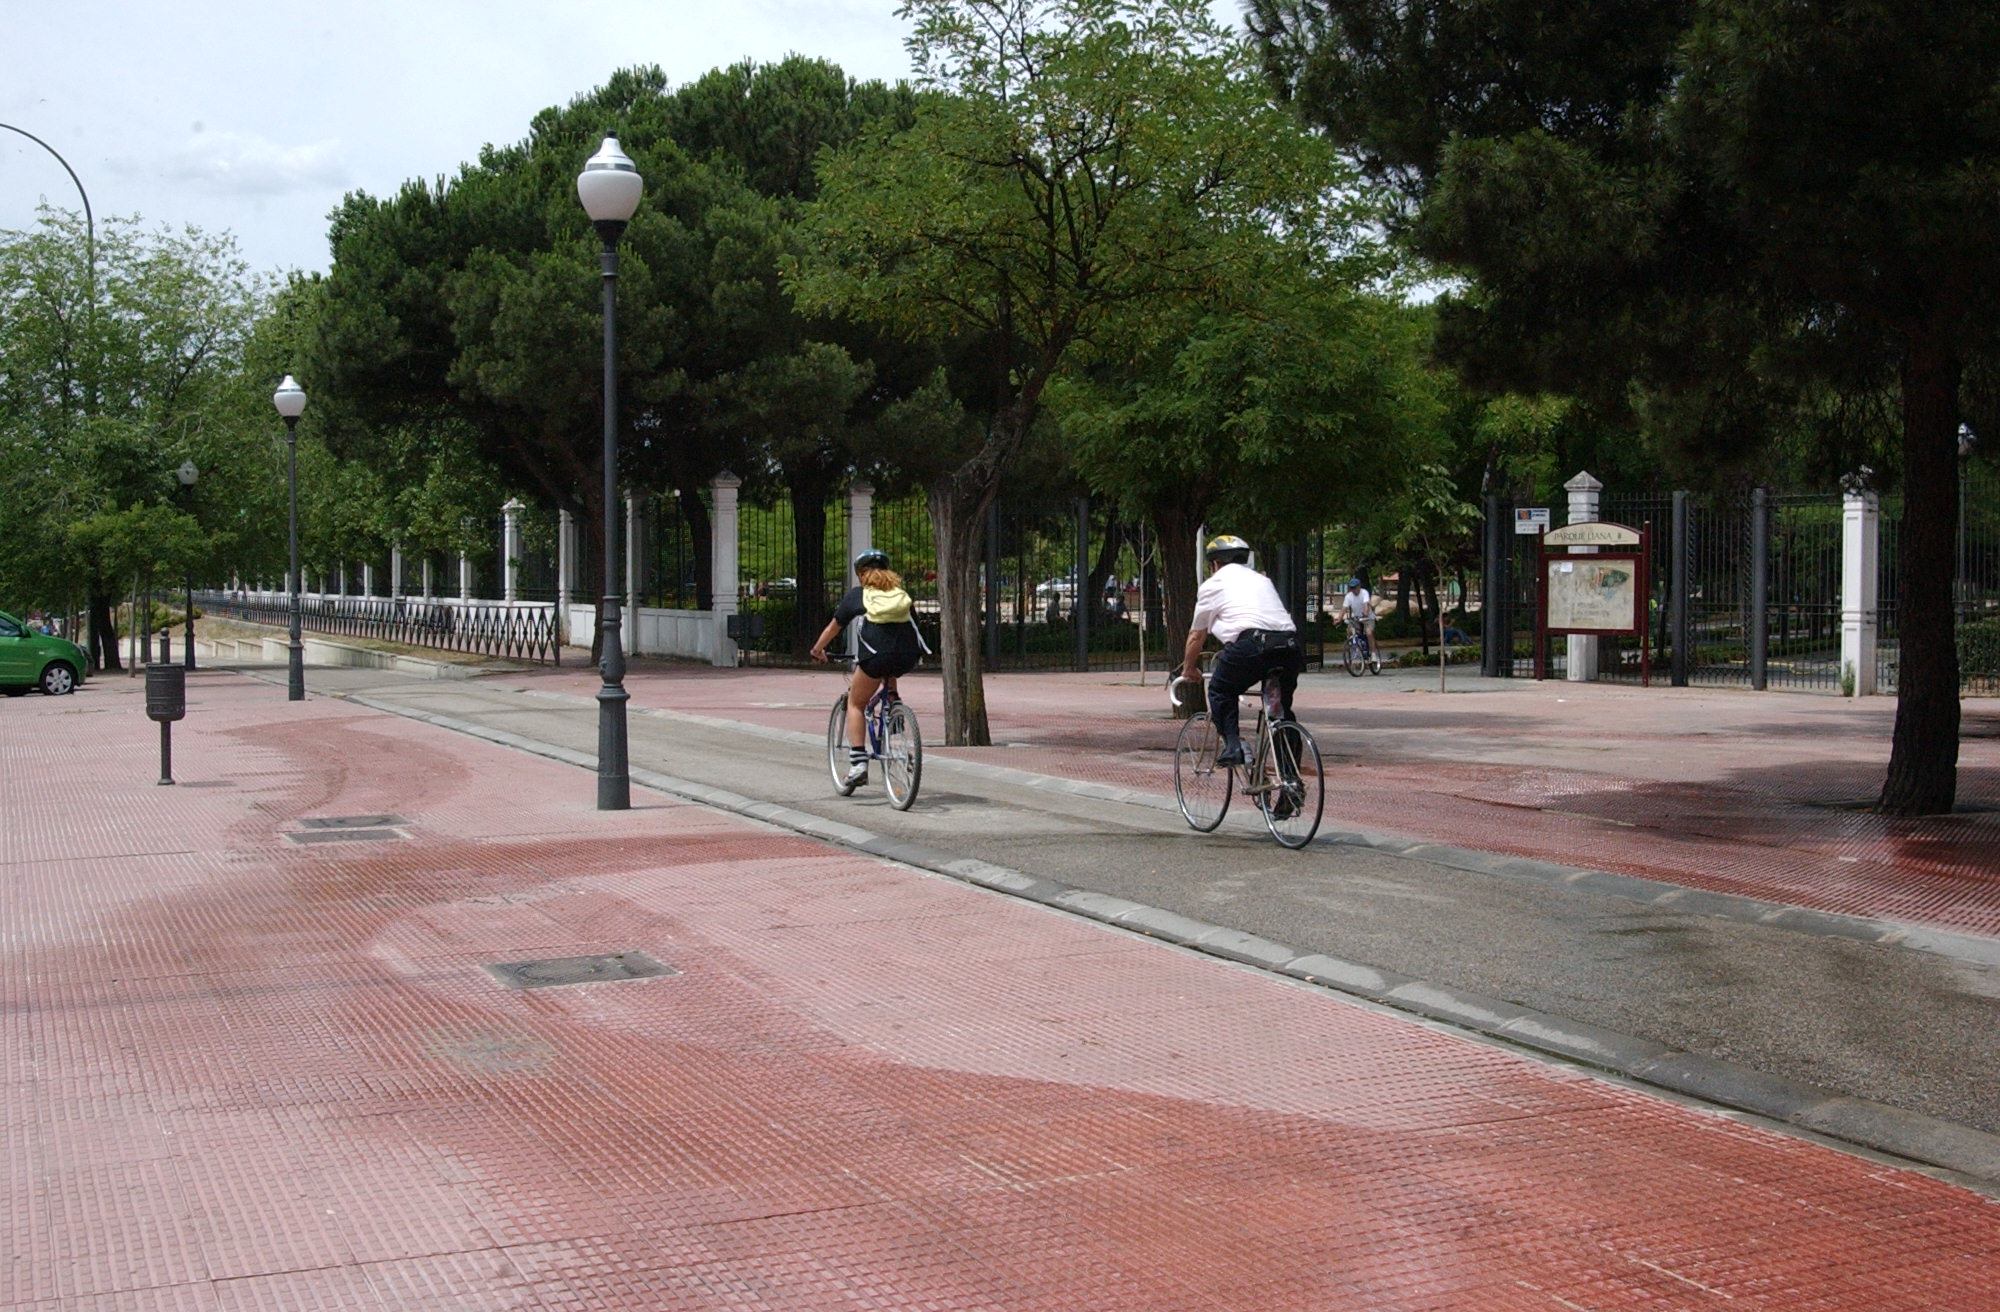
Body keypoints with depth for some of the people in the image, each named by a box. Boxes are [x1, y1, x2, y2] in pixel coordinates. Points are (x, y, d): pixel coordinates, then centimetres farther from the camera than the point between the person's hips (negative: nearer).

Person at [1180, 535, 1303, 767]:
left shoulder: (1213, 584, 19)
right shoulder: (1262, 580, 34)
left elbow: (1196, 636, 25)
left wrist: (1188, 669, 41)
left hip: (1251, 643, -5)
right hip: (1290, 646, 5)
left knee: (1220, 691, 18)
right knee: (1281, 705, 22)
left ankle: (1232, 745, 2)